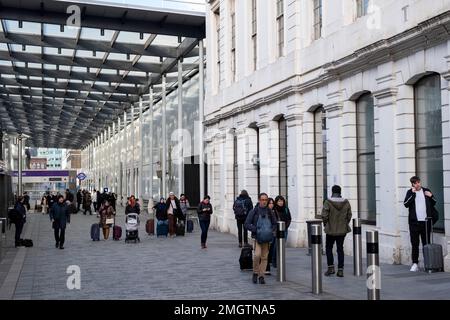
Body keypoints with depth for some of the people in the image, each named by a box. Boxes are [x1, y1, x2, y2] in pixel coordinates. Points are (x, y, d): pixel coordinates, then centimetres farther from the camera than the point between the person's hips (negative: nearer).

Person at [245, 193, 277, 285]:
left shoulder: (269, 212, 8)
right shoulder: (254, 211, -2)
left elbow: (274, 224, 18)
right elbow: (247, 224, -3)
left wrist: (272, 230, -1)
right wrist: (256, 230, -14)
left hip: (267, 238, 3)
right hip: (257, 237, -3)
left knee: (264, 257, 5)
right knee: (257, 254, -19)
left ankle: (261, 276, 15)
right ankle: (255, 273, 1)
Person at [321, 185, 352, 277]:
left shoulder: (328, 202, -14)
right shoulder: (346, 202, -3)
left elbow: (324, 216, -15)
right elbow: (349, 216, 2)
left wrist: (326, 225, 3)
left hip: (331, 230, -3)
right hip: (342, 230, 3)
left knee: (328, 248, 14)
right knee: (340, 249, 10)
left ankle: (331, 267, 9)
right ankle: (340, 270, 9)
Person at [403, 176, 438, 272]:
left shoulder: (426, 191, 10)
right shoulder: (410, 192, 4)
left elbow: (433, 204, 17)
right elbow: (406, 204, -11)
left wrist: (431, 196, -3)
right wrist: (413, 193, -16)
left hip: (425, 221, 2)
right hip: (414, 222, -2)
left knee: (426, 243, 6)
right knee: (415, 244, 1)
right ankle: (415, 263, 5)